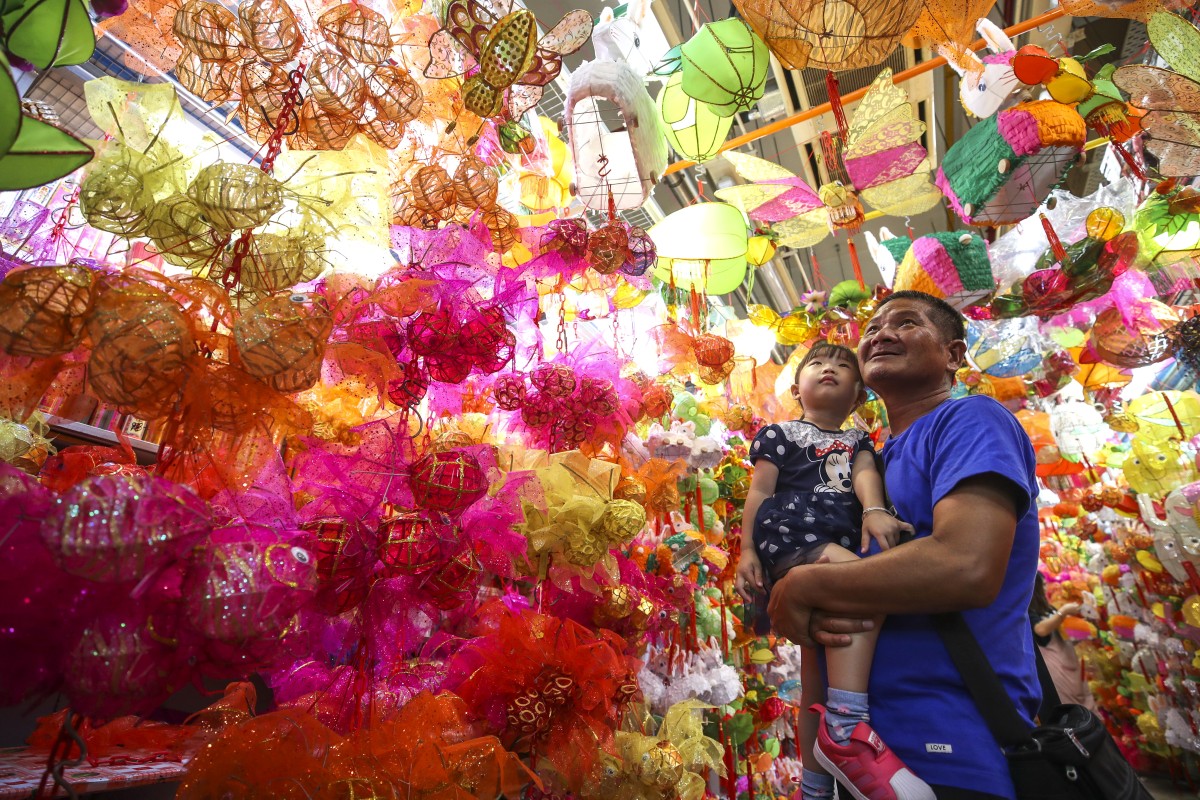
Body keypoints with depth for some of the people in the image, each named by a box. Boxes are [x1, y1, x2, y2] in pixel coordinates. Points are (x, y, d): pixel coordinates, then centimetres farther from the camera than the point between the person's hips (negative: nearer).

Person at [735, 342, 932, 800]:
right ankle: (847, 723, -36)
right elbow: (759, 492, 5)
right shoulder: (780, 434, 13)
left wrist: (874, 510, -21)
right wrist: (747, 551, -5)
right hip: (789, 539, -6)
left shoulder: (857, 442, 26)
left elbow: (865, 473, 2)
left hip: (841, 548, 6)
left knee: (819, 666, 8)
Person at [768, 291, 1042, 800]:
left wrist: (803, 588, -17)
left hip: (954, 757, -7)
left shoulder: (972, 420, -10)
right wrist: (811, 613, -13)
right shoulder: (874, 459, 13)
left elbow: (967, 567, -27)